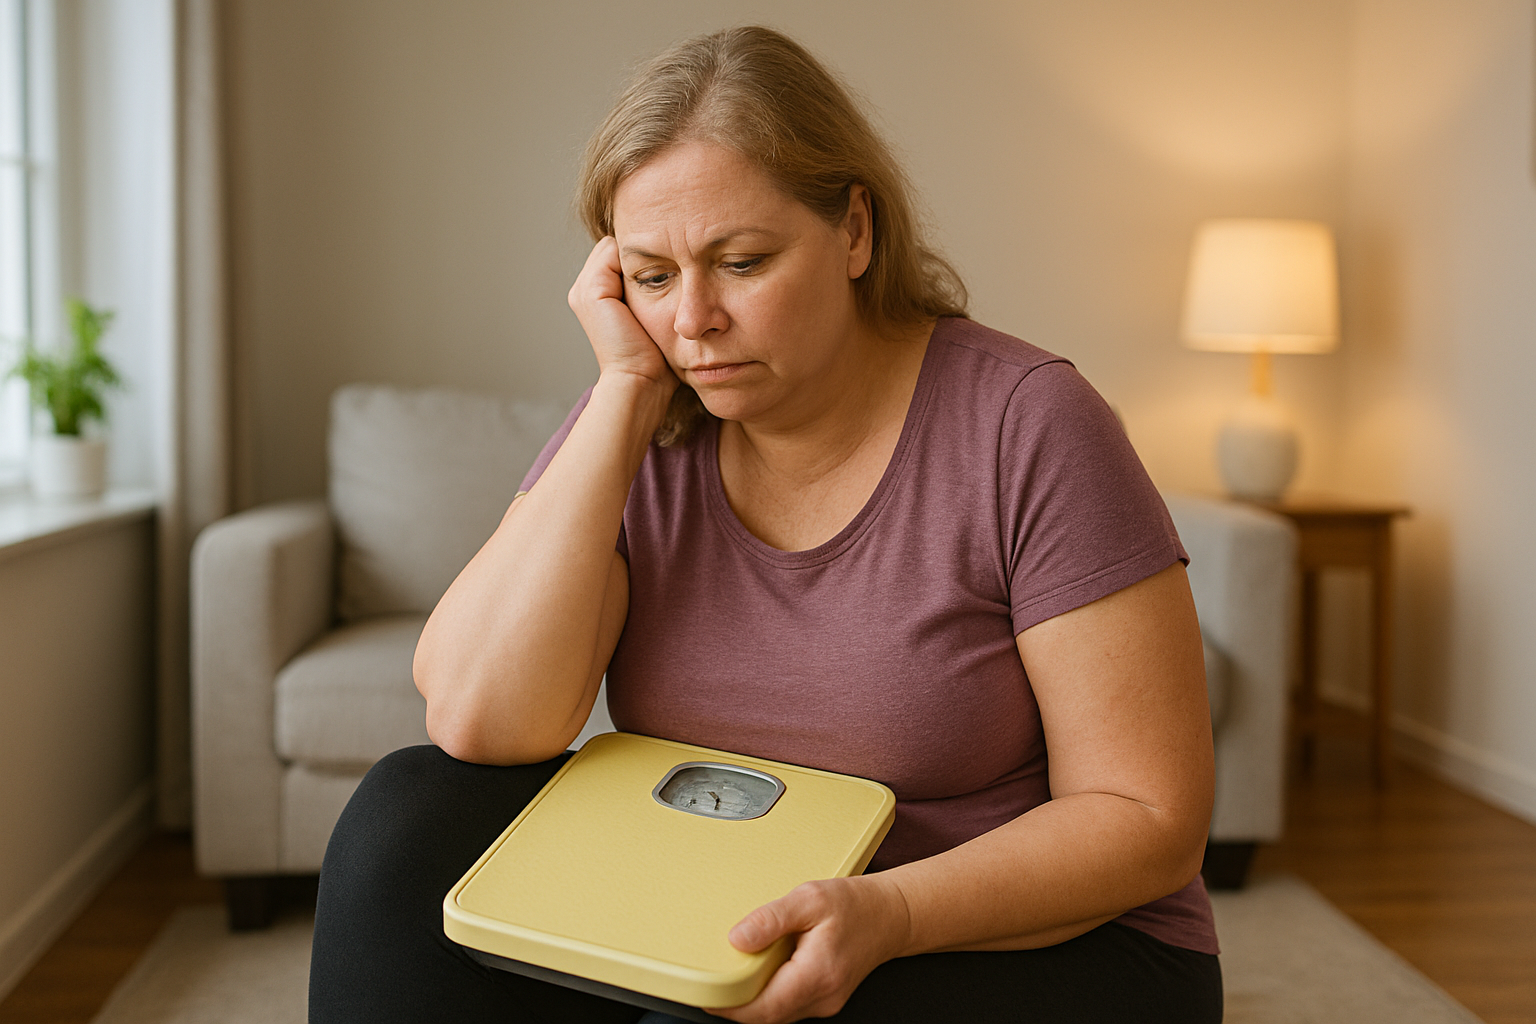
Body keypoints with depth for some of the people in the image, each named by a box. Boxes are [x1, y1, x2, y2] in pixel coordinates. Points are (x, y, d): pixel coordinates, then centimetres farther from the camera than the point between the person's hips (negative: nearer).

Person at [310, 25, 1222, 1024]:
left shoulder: (1028, 426, -15)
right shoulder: (639, 428, -3)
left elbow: (1150, 819, -13)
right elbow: (479, 723, -18)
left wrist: (885, 914, -30)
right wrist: (625, 385, -18)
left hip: (1032, 944, -3)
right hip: (710, 926, 4)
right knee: (413, 816, -15)